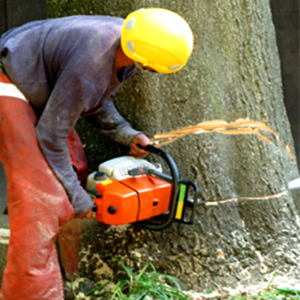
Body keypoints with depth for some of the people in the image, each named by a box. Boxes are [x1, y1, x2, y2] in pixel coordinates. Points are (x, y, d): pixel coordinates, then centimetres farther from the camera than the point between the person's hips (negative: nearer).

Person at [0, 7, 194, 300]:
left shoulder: (125, 42, -11)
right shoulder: (89, 69, -36)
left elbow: (97, 102, 6)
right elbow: (51, 135, -25)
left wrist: (127, 134, -7)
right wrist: (75, 196, -15)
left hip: (39, 88, 9)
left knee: (74, 169, 8)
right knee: (41, 193, -16)